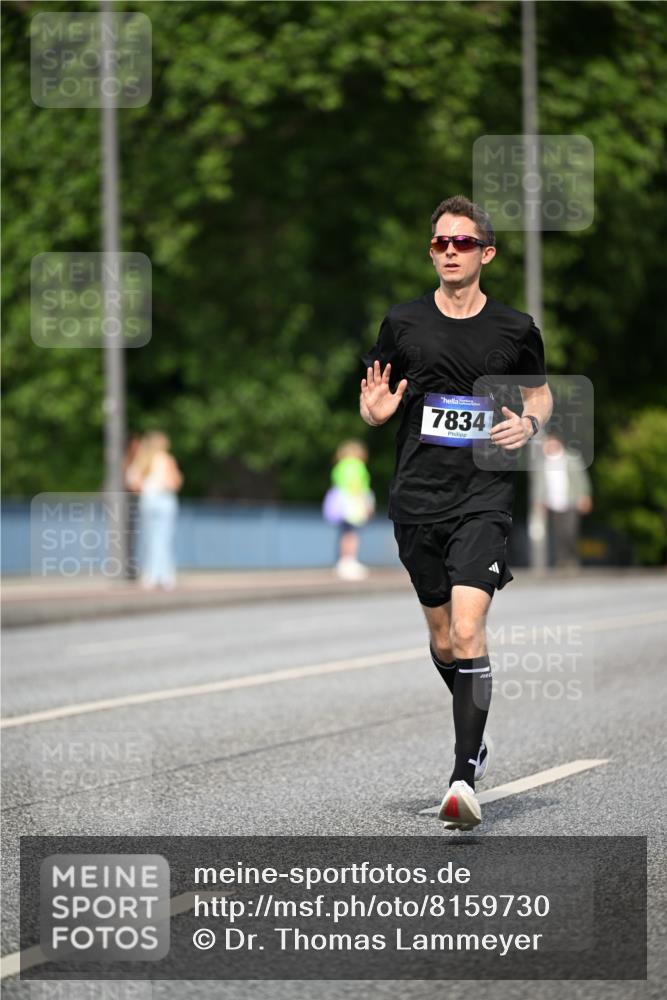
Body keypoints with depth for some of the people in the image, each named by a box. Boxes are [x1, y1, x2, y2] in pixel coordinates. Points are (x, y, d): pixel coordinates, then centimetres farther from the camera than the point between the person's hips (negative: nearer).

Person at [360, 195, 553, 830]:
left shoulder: (516, 329, 1)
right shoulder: (403, 323, 4)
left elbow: (541, 393, 18)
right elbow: (375, 403, 13)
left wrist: (530, 424, -4)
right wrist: (375, 410, -11)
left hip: (483, 498, -3)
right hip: (417, 500, 3)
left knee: (467, 632, -17)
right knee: (442, 640, 12)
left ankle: (464, 778, -17)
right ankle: (474, 737, 38)